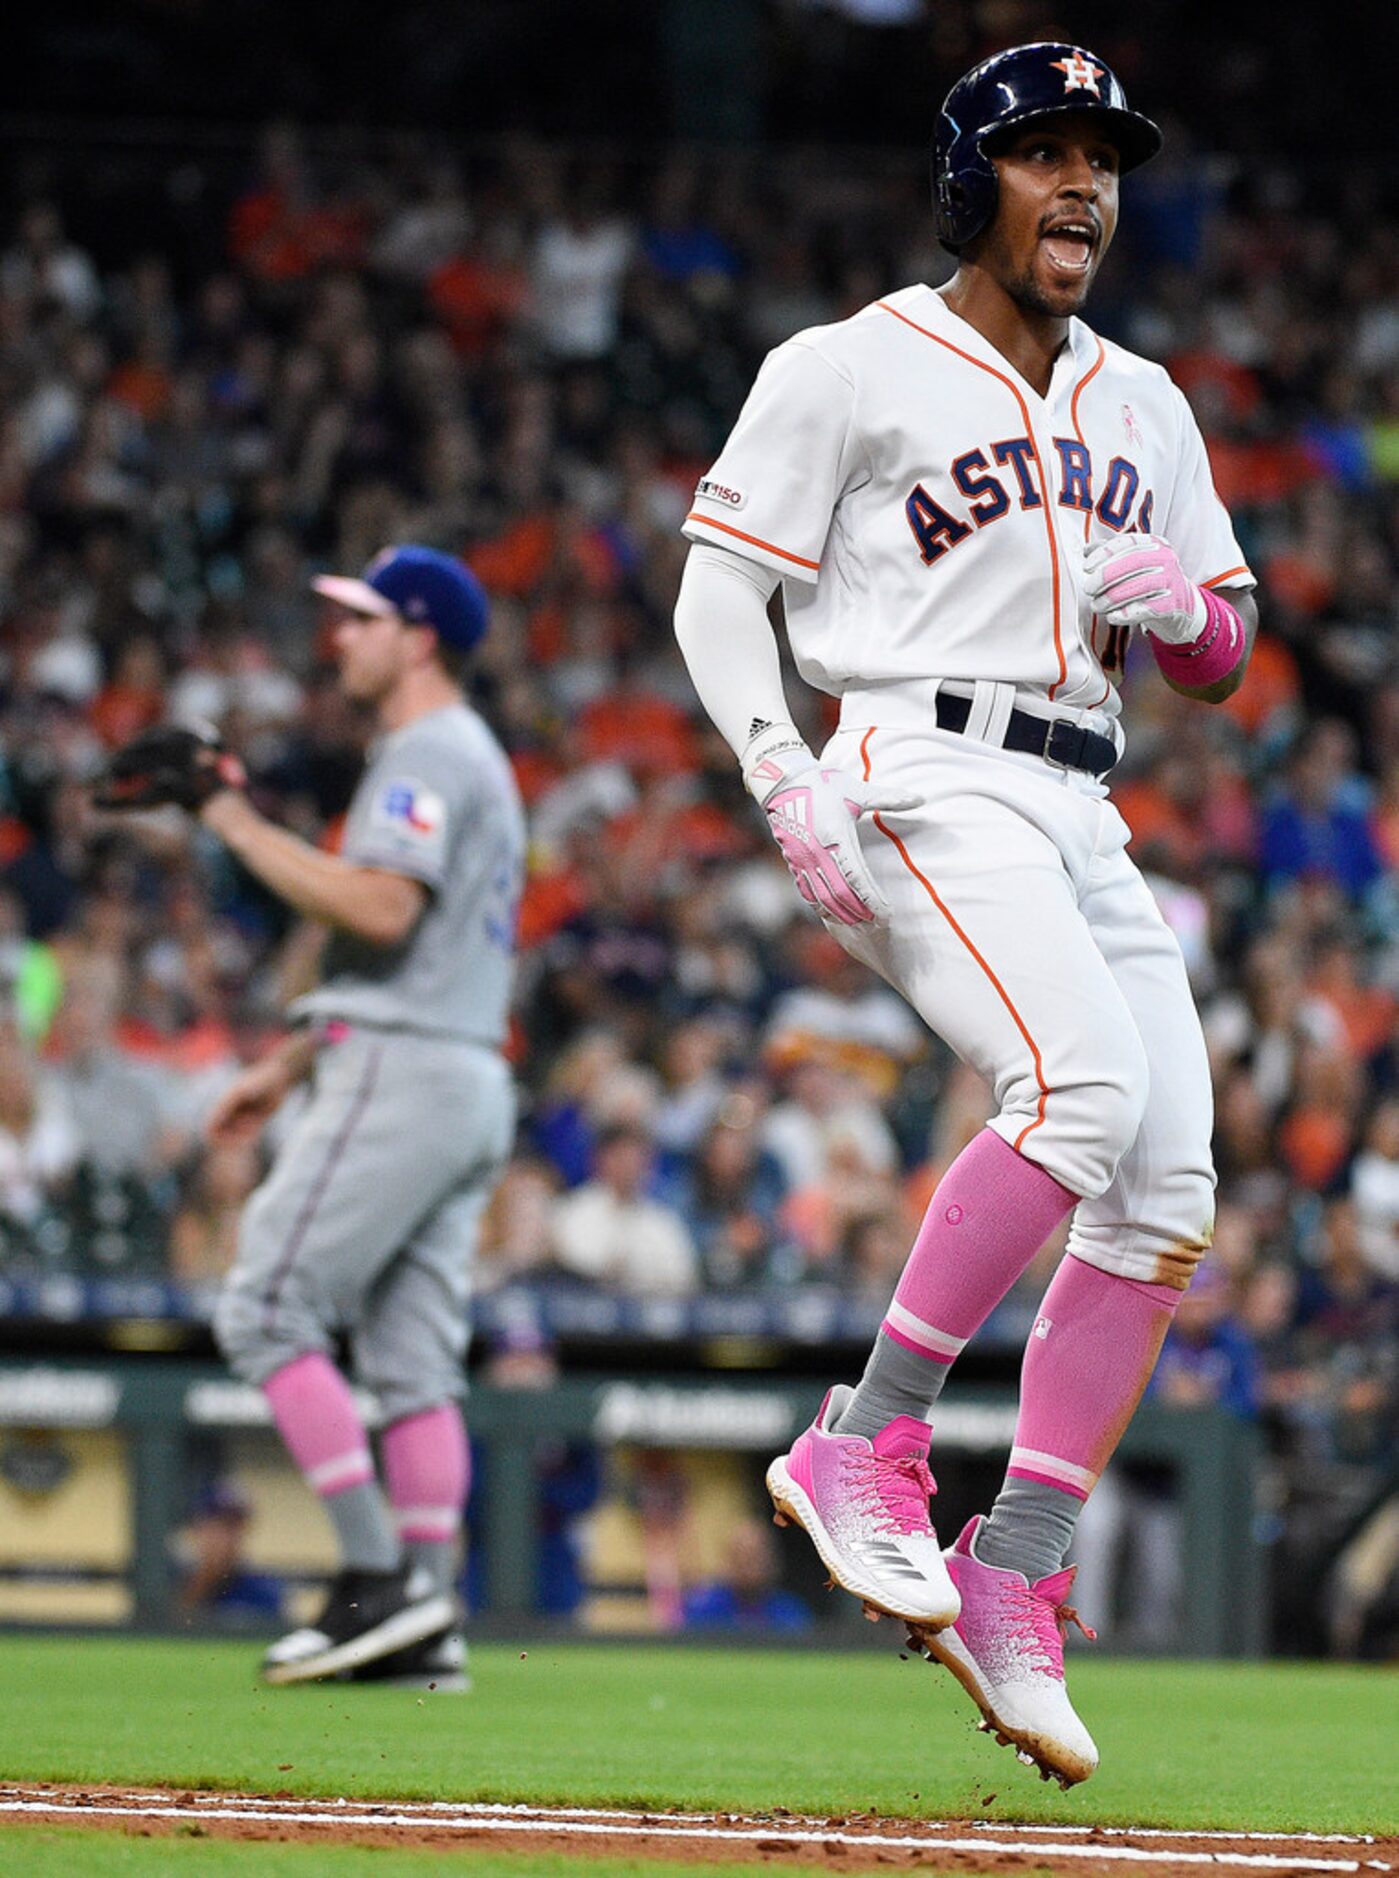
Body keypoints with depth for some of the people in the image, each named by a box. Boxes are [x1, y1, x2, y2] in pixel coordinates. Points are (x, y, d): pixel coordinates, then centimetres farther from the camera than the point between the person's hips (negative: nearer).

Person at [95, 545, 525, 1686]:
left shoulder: (429, 752, -9)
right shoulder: (475, 761, 24)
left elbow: (382, 909, -23)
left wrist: (237, 822, -19)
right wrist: (285, 1066, 26)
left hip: (401, 1076, -10)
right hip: (466, 1086, 10)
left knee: (269, 1311, -10)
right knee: (412, 1355, 6)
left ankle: (381, 1578, -15)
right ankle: (427, 1620, 1)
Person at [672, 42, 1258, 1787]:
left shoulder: (1143, 405, 22)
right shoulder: (853, 369, 4)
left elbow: (1225, 654, 25)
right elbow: (720, 589, 1)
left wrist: (1180, 607, 1)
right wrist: (790, 786, -14)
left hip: (1085, 821, 7)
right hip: (928, 778, -7)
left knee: (1170, 1180, -8)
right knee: (1083, 1090, -29)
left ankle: (1013, 1581, -4)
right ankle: (863, 1446, -19)